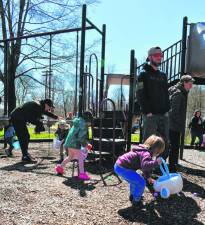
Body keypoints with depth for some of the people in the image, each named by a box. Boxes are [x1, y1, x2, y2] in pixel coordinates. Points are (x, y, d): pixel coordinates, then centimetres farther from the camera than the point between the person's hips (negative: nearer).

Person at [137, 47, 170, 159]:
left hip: (163, 114, 7)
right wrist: (147, 111, -16)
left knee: (165, 142, 9)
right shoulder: (144, 75, 0)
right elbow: (140, 95, -8)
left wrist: (167, 110, 6)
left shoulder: (163, 75, 19)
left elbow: (166, 94, 19)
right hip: (150, 115, -6)